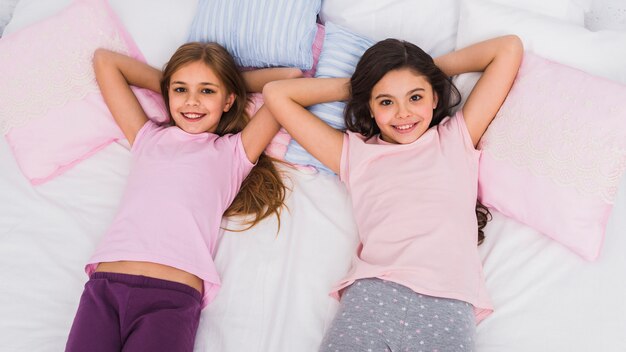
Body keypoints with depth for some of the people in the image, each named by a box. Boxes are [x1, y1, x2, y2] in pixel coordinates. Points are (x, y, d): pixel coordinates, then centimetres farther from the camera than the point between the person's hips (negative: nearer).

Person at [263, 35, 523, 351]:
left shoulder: (456, 137, 20)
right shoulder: (354, 153, 21)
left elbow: (509, 48, 20)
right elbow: (276, 94, 23)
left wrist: (436, 66, 26)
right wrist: (353, 85, 25)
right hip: (371, 294, 1)